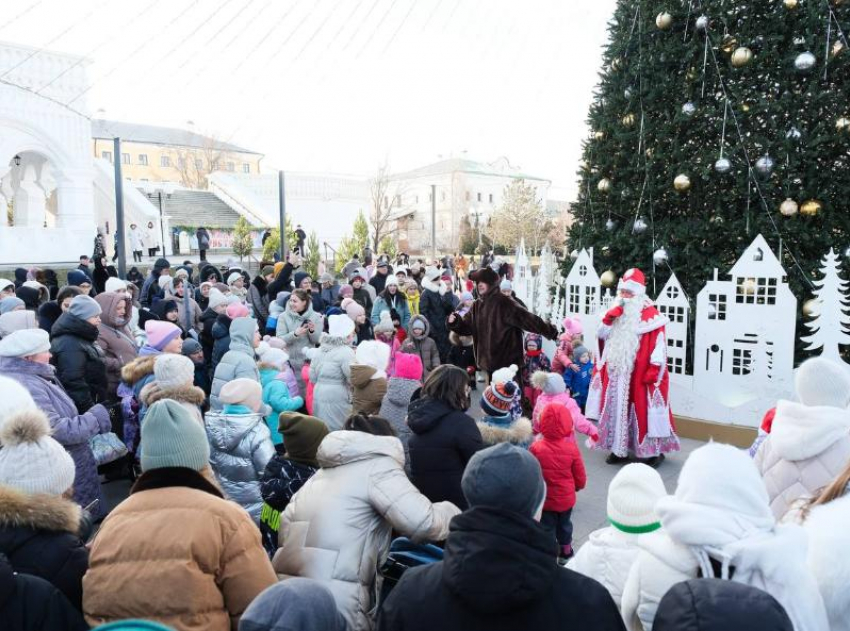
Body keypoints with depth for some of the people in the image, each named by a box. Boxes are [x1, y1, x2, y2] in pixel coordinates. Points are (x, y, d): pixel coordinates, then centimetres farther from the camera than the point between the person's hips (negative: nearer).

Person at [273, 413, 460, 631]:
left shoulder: (322, 472, 21)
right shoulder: (377, 465, -3)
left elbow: (287, 522, 19)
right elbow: (423, 523, -13)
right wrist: (451, 511, 7)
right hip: (333, 601, -8)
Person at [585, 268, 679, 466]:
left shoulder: (650, 314, -8)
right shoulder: (618, 312, 13)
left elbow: (658, 344, -11)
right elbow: (601, 335, 10)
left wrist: (654, 369, -17)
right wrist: (609, 317, -6)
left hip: (639, 374, -6)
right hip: (616, 373, 6)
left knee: (643, 409, -3)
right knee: (618, 409, 9)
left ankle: (654, 451, 9)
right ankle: (619, 448, 19)